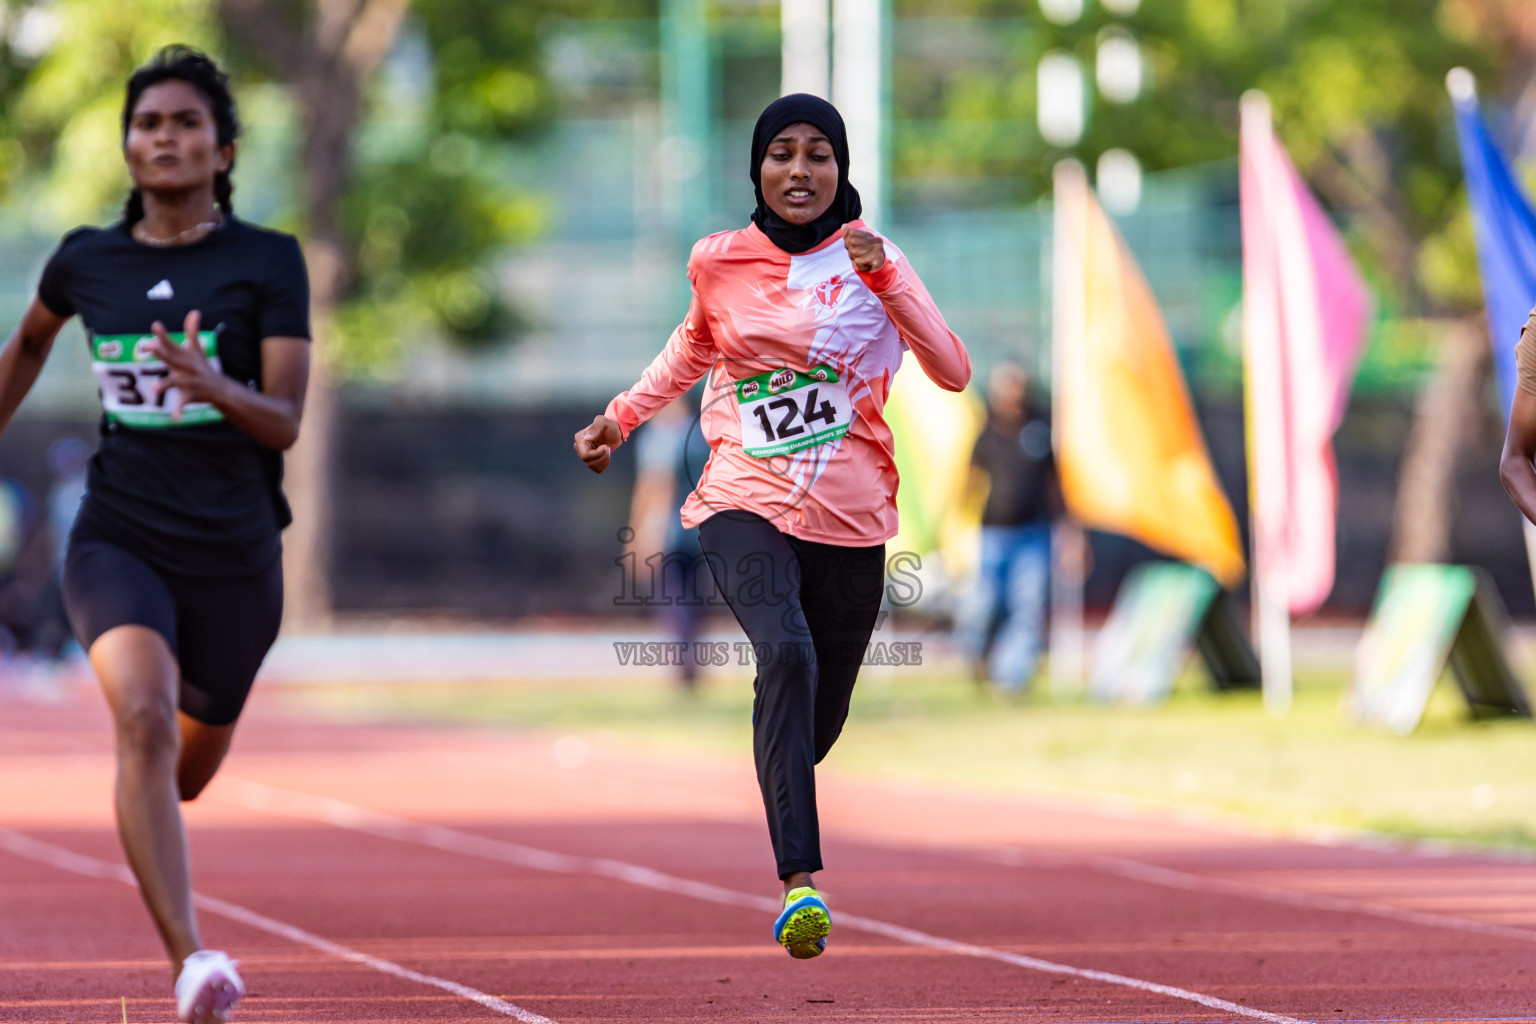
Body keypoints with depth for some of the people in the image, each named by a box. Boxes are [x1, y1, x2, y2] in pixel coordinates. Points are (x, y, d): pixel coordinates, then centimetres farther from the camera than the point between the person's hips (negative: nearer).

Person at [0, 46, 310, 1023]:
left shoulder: (269, 261, -3)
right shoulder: (85, 261, 4)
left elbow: (285, 423, -11)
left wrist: (217, 389, -30)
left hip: (234, 555, 0)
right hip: (119, 540, 0)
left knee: (189, 769, 16)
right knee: (144, 716, -29)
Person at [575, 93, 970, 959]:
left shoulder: (872, 260, 0)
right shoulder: (718, 263, 4)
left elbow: (953, 373, -10)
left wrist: (884, 282, -21)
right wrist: (622, 418, 17)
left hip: (850, 522, 1)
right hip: (746, 504, -1)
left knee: (821, 721, 10)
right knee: (787, 652, -30)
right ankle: (800, 880, -37)